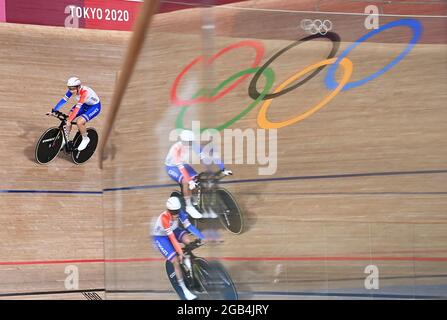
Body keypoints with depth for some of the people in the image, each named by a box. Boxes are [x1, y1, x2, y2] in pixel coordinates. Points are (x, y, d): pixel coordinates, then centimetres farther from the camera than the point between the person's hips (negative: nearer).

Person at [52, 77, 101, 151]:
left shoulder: (84, 92, -37)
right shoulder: (73, 89, -18)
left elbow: (78, 107, -43)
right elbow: (64, 99, -17)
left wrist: (69, 120, -48)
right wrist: (54, 110, -25)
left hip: (94, 107, -7)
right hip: (85, 105, 7)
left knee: (79, 122, -26)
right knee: (67, 118, -9)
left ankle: (85, 139, -1)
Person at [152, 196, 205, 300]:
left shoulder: (180, 213, -23)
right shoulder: (164, 218, -37)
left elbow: (189, 226, -23)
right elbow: (172, 237, -34)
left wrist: (203, 238, -30)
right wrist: (180, 252, -32)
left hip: (174, 230, 5)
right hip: (161, 237, -5)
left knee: (189, 240, -27)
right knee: (176, 261, -16)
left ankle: (186, 259, 3)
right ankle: (184, 290, -5)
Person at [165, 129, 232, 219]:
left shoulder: (194, 146, -20)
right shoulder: (176, 148, -35)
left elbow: (205, 157, -23)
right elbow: (180, 166, -42)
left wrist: (222, 169, -29)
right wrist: (190, 180, -51)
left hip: (185, 165, 5)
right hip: (172, 167, -5)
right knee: (186, 182, -32)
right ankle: (189, 207, -17)